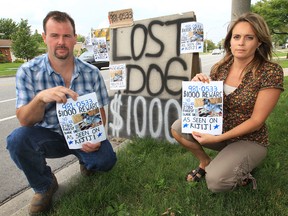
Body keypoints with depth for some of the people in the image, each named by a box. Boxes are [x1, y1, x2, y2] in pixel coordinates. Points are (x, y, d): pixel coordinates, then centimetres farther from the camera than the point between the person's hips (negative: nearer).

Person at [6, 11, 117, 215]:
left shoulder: (92, 73, -10)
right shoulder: (28, 72, -13)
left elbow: (100, 111, 0)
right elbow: (24, 121, -16)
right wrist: (41, 98, -38)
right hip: (49, 136, 0)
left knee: (106, 159, -23)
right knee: (18, 139, -29)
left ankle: (86, 161, 18)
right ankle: (45, 186, 2)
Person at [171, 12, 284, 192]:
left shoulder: (271, 72, -18)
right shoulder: (219, 68, -5)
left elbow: (257, 120, -18)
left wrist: (217, 138, -25)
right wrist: (199, 85, -17)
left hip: (249, 140, -4)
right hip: (218, 129, 5)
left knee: (215, 181, -25)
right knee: (178, 128, -16)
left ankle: (241, 173, 10)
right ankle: (205, 162, 9)